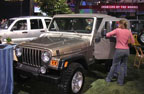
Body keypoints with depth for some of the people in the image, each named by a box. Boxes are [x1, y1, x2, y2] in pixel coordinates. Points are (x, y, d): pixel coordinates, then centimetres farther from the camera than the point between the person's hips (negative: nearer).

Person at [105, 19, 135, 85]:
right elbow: (133, 42, 9)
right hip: (126, 50, 3)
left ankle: (108, 79, 22)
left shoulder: (117, 30, -8)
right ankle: (120, 81, 19)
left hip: (119, 50, -3)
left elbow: (107, 35, -8)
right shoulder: (129, 32, 3)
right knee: (123, 66, 11)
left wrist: (114, 35, 10)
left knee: (114, 65, 10)